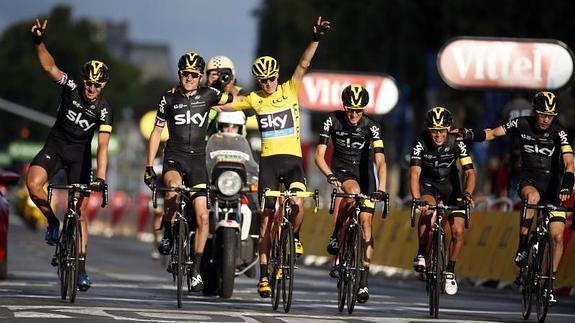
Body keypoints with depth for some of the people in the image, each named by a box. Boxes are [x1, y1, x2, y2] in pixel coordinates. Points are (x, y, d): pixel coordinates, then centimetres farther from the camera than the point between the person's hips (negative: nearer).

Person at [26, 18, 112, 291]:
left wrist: (100, 177, -35)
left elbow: (102, 146, -24)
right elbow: (50, 66, -31)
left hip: (80, 153, 0)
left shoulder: (103, 108, -18)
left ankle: (81, 268, 3)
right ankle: (53, 223, -3)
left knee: (81, 210, -2)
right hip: (55, 145, 0)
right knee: (33, 183, -29)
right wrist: (39, 42, -49)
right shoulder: (71, 87, -16)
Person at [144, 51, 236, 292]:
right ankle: (167, 233, -11)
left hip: (198, 159, 2)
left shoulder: (207, 95, 3)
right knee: (174, 188, -36)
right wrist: (149, 167, 3)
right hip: (174, 157, -2)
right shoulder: (169, 99, 1)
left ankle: (196, 268, 4)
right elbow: (156, 132, 6)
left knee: (202, 216, -7)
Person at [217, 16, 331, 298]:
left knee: (297, 202, -27)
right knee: (267, 216, -1)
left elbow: (303, 64, -10)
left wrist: (316, 39, -22)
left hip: (292, 158, -1)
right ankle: (264, 274, 4)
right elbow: (224, 105, 16)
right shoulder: (254, 99, 8)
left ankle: (295, 237, 6)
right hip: (268, 159, 2)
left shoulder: (290, 90, 3)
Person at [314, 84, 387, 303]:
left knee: (366, 222, -8)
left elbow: (380, 161, -28)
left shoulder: (370, 127, -19)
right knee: (353, 191, -36)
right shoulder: (333, 121, -16)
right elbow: (319, 156, -18)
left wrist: (381, 189, -42)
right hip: (341, 170, -1)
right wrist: (330, 176, -37)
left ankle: (364, 280, -6)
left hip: (363, 173, 1)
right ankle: (335, 236, -16)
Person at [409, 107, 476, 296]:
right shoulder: (421, 143, -26)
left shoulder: (456, 143, -23)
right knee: (427, 210, -34)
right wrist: (417, 199, -50)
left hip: (449, 184, 1)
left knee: (458, 231, -10)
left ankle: (450, 272, 12)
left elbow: (470, 172, -25)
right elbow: (414, 173, -34)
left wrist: (467, 194, -45)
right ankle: (421, 254, -16)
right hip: (428, 183, -1)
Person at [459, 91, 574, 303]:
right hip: (528, 181, 0)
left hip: (552, 185, 0)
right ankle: (522, 247, -27)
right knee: (533, 197, -38)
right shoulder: (522, 125, -8)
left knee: (558, 236, -10)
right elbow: (493, 133, -3)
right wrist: (469, 134, -21)